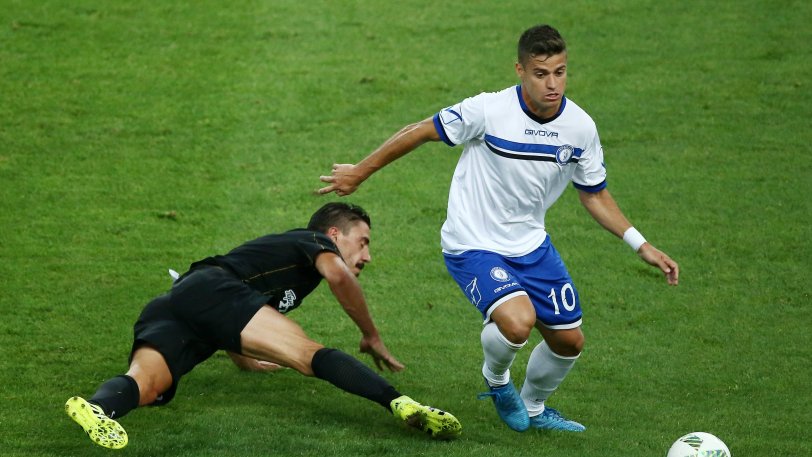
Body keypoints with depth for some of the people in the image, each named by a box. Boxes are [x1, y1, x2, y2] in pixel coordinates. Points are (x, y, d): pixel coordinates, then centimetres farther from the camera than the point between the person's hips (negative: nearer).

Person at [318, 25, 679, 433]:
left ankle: (534, 409, 41)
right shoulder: (489, 111, -24)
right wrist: (360, 172, -3)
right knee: (517, 322, -30)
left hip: (531, 244, 6)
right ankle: (496, 379, 6)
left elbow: (594, 195, 7)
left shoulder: (580, 127, -8)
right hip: (473, 246, -6)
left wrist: (642, 246, 1)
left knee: (569, 341, 9)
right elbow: (420, 132, -11)